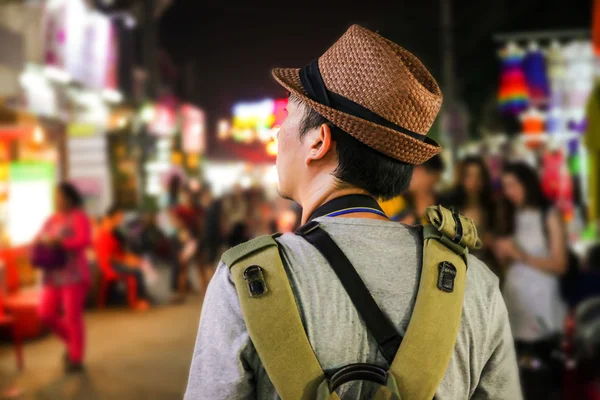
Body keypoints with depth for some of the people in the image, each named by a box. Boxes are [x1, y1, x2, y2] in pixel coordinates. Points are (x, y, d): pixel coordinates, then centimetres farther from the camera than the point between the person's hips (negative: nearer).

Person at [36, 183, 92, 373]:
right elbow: (39, 239, 19)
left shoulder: (79, 217, -5)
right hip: (53, 276, 7)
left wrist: (58, 242, -25)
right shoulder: (52, 219, 15)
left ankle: (76, 358, 7)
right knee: (46, 314, 3)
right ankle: (72, 341, 26)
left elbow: (85, 241, -19)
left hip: (73, 275, -7)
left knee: (73, 316, -4)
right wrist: (38, 243, -6)